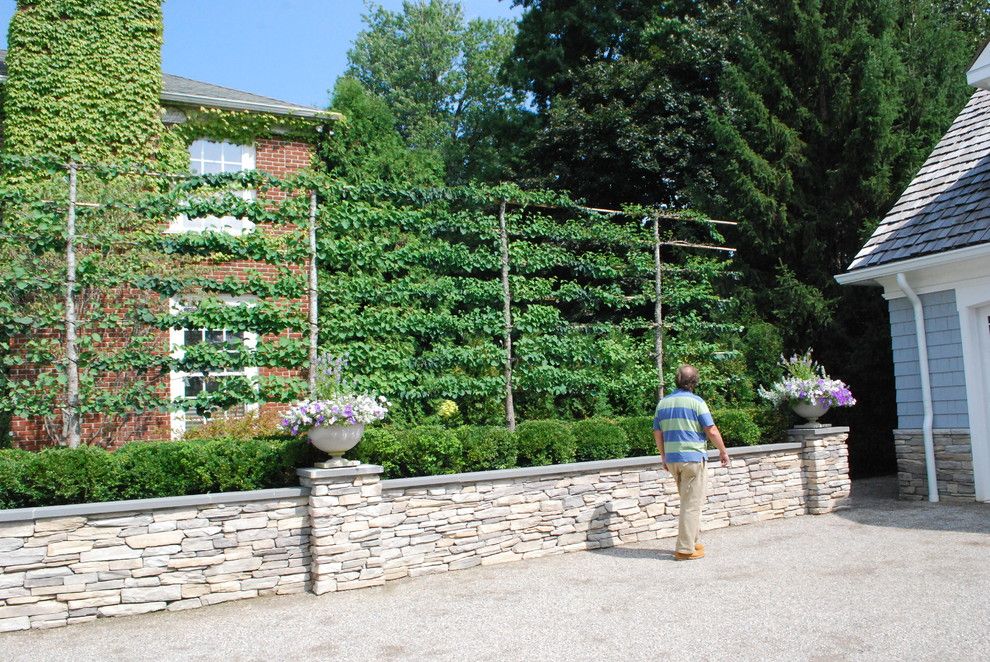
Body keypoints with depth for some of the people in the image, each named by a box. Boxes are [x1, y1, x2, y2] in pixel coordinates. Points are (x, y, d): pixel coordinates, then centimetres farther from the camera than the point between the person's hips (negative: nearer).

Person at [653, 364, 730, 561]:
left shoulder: (663, 403, 8)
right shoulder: (696, 402, -9)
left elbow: (657, 433, 11)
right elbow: (711, 431, -9)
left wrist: (663, 457, 21)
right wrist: (723, 451, 4)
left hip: (672, 458, 6)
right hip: (692, 457, -6)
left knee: (688, 500, 19)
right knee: (692, 504, -1)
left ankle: (690, 541, 24)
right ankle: (685, 549, -1)